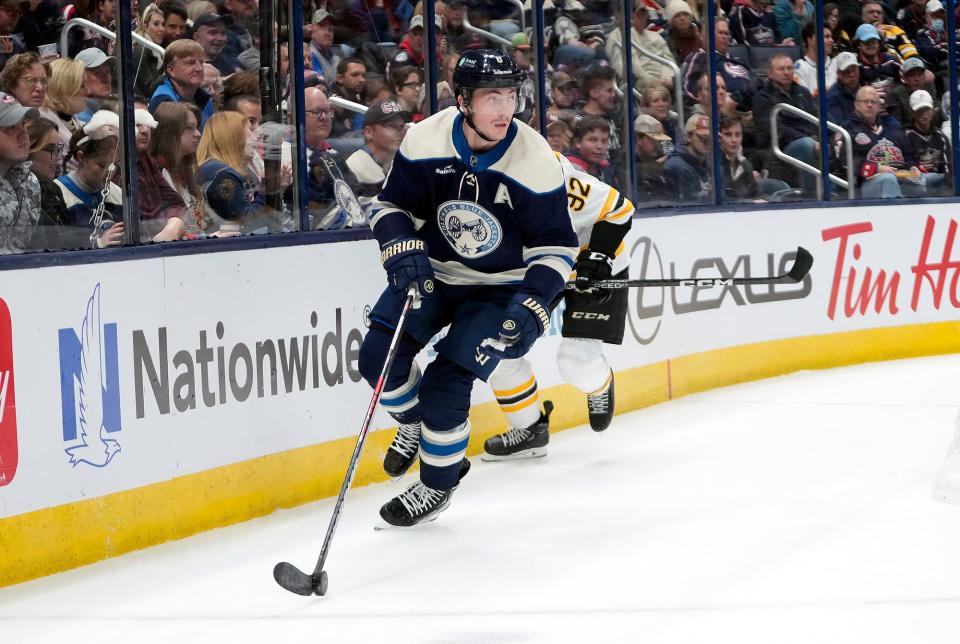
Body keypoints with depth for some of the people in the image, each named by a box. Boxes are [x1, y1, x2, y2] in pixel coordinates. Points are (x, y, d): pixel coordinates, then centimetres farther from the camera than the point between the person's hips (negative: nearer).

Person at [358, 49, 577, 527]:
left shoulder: (535, 161, -22)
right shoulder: (425, 142, -17)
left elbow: (555, 247, -14)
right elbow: (391, 205, -3)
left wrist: (532, 305, -27)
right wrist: (402, 251, -23)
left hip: (501, 288, -3)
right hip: (433, 272, 3)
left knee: (447, 380, -16)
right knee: (378, 356, -10)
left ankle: (439, 483, 9)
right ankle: (415, 426, 24)